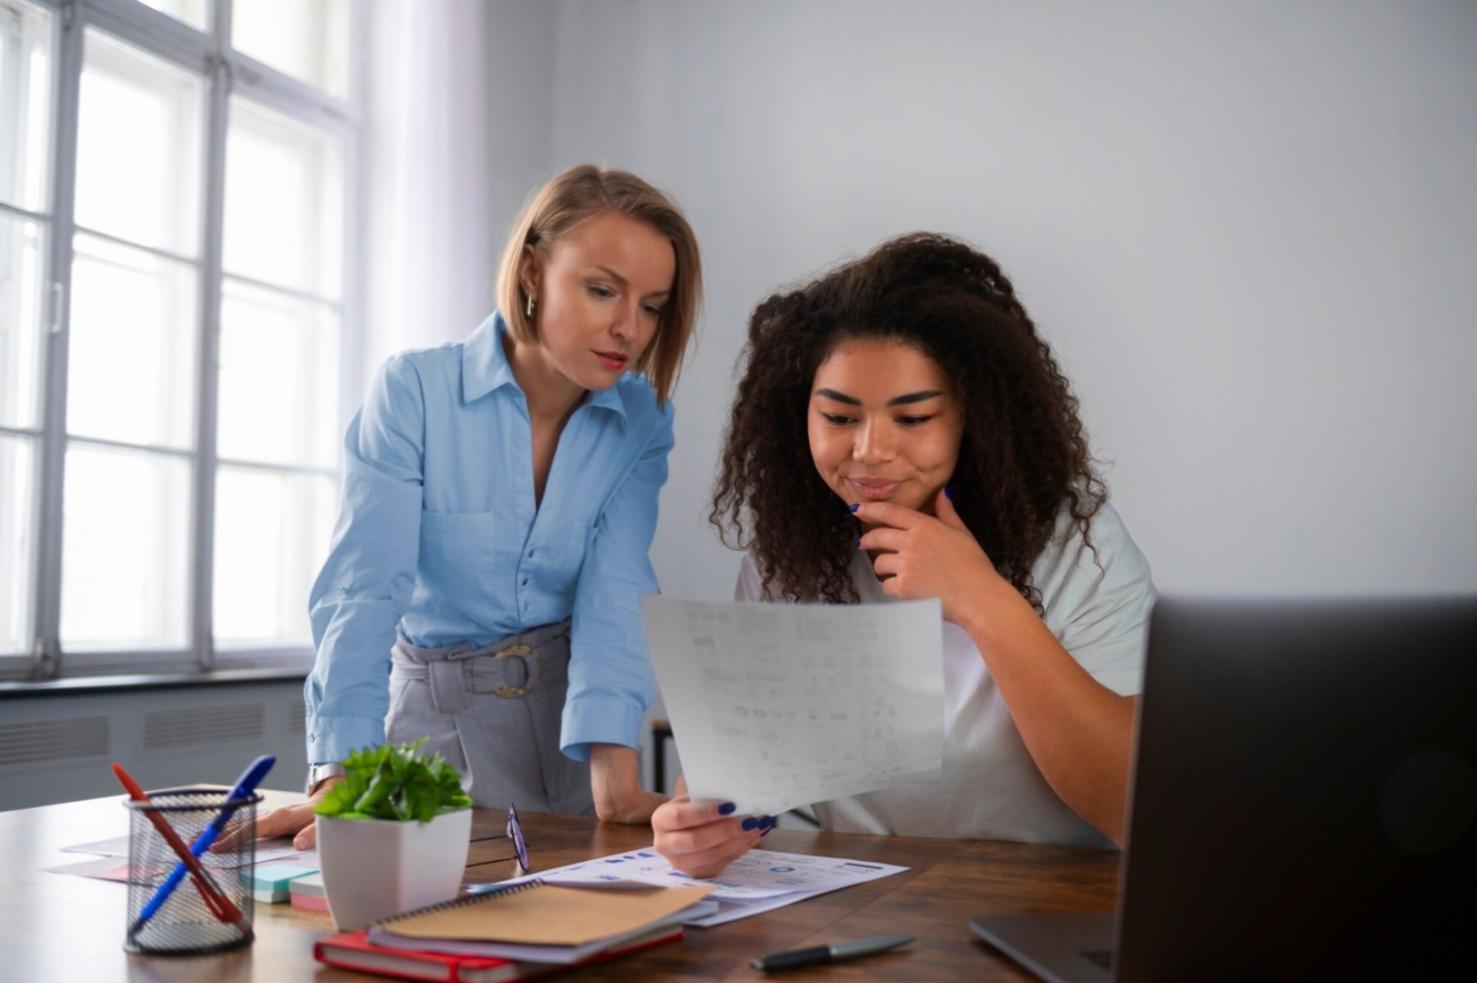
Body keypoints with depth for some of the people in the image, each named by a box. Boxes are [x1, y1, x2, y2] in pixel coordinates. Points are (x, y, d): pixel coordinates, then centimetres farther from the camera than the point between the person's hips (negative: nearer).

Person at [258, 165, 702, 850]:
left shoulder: (640, 422, -6)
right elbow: (366, 586, -24)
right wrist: (340, 777, -36)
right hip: (437, 704, -2)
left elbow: (614, 595, -16)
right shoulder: (414, 390, -16)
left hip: (573, 709, 2)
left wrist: (614, 771, -31)